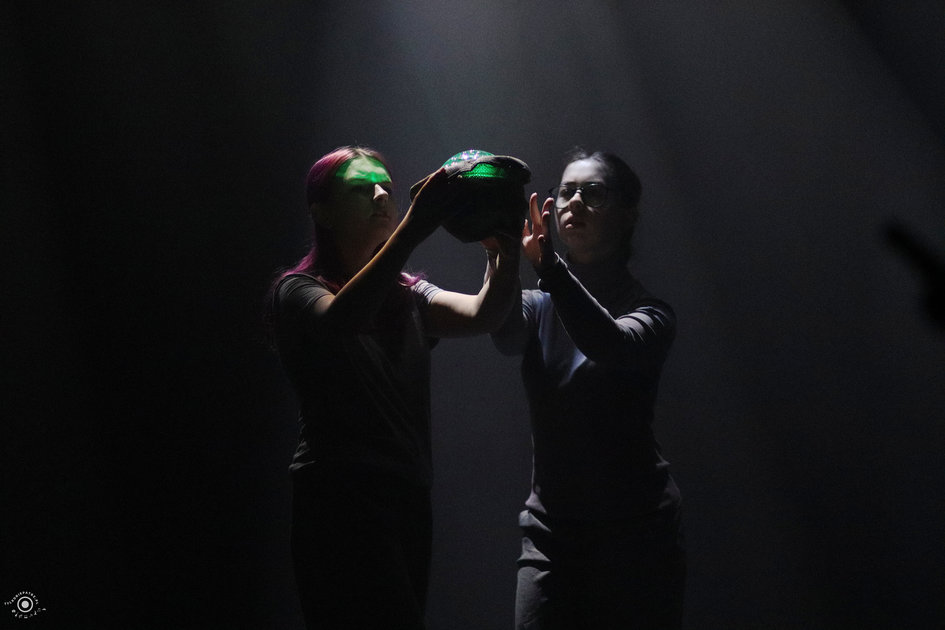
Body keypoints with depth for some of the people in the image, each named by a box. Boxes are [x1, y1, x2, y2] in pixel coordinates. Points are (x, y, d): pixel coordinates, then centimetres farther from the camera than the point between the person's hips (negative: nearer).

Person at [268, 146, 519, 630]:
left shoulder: (406, 295, 15)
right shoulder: (297, 291, -1)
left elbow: (483, 314, -4)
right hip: (341, 503, -6)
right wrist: (416, 225, -35)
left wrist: (506, 244, -25)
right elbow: (341, 321, -25)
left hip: (409, 500, 6)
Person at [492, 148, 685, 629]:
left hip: (634, 534, -3)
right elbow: (505, 335, -16)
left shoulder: (649, 311, -2)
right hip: (549, 532, 3)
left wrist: (547, 264, -41)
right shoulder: (539, 305, 8)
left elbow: (611, 344, -27)